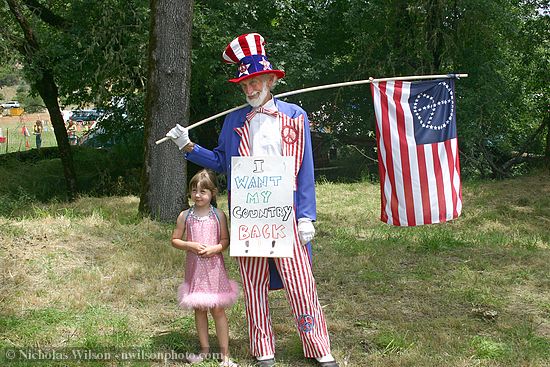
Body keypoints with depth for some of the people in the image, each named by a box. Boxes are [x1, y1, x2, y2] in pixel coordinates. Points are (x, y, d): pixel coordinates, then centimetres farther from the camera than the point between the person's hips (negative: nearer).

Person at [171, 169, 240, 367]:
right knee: (199, 310, 10)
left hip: (214, 267, -2)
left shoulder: (219, 215, -3)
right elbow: (175, 240, 3)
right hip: (195, 267, 2)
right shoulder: (185, 216, -1)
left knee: (218, 310, 0)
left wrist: (215, 248, -18)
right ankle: (204, 349, 23)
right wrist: (190, 245, -14)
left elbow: (225, 240, 1)